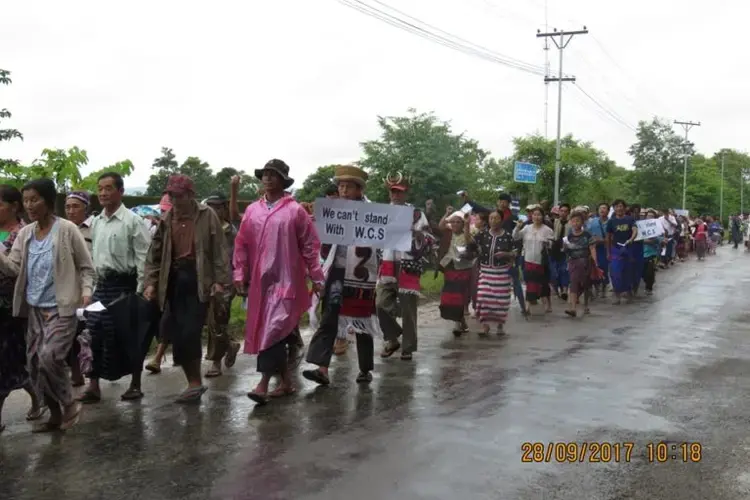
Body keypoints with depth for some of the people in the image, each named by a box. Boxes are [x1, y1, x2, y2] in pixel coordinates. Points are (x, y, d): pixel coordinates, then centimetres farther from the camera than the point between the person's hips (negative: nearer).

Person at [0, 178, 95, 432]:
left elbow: (86, 267, -4)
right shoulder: (24, 233, 7)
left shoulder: (67, 230, -8)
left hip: (61, 308, -6)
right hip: (34, 309, 6)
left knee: (49, 357, -19)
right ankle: (55, 413, 24)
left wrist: (86, 290, -18)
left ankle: (69, 404, 5)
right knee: (34, 363, 8)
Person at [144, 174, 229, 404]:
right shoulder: (166, 220, 11)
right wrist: (151, 282, 3)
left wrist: (219, 280, -11)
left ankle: (195, 383, 8)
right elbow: (154, 253, 12)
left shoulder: (207, 216, -2)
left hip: (198, 278, -5)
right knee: (177, 333, 4)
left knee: (190, 332, -8)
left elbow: (219, 250, -5)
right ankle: (194, 382, 16)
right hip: (174, 278, 5)